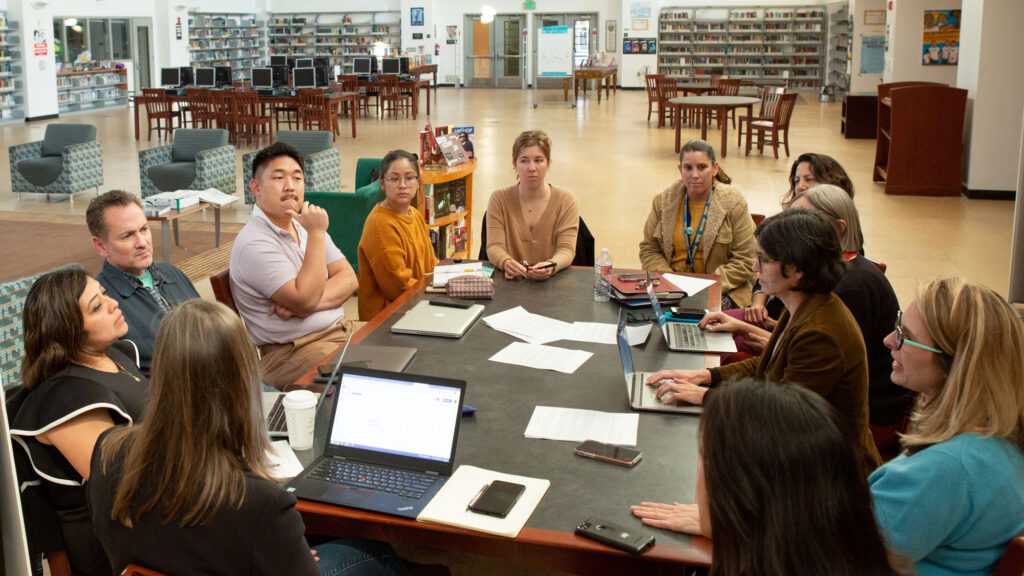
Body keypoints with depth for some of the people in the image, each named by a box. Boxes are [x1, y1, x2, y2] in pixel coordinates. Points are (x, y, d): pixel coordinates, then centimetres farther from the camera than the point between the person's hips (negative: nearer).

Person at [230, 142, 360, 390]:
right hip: (290, 350, -8)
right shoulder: (254, 243, -14)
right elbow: (306, 301, -21)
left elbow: (349, 279, 6)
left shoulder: (304, 224, 14)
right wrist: (316, 234, -18)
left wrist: (312, 302, -14)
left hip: (341, 328, 8)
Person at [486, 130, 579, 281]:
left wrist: (551, 266, -28)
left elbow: (566, 250, -5)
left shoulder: (566, 200, 5)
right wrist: (506, 263, -28)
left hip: (553, 282, 0)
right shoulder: (499, 199, 6)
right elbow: (494, 247, -4)